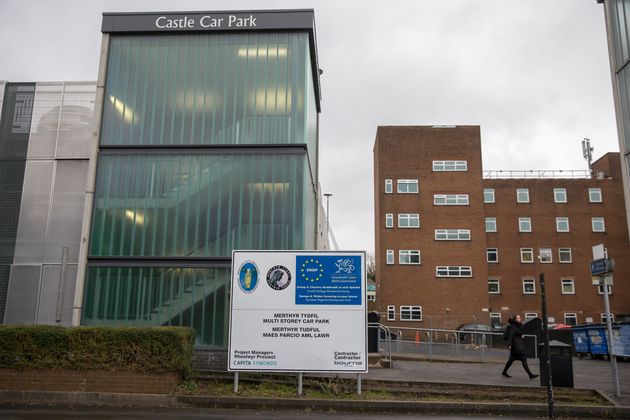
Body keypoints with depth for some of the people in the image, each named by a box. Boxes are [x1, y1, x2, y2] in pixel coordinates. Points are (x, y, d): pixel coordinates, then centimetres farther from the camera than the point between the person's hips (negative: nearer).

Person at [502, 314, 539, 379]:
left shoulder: (520, 326, 15)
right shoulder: (513, 327, -14)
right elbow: (510, 336, -20)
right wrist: (509, 345, -26)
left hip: (520, 344, 10)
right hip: (516, 345, -10)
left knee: (512, 359, 14)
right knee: (523, 359, -9)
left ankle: (504, 372, 23)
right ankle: (530, 375, -8)